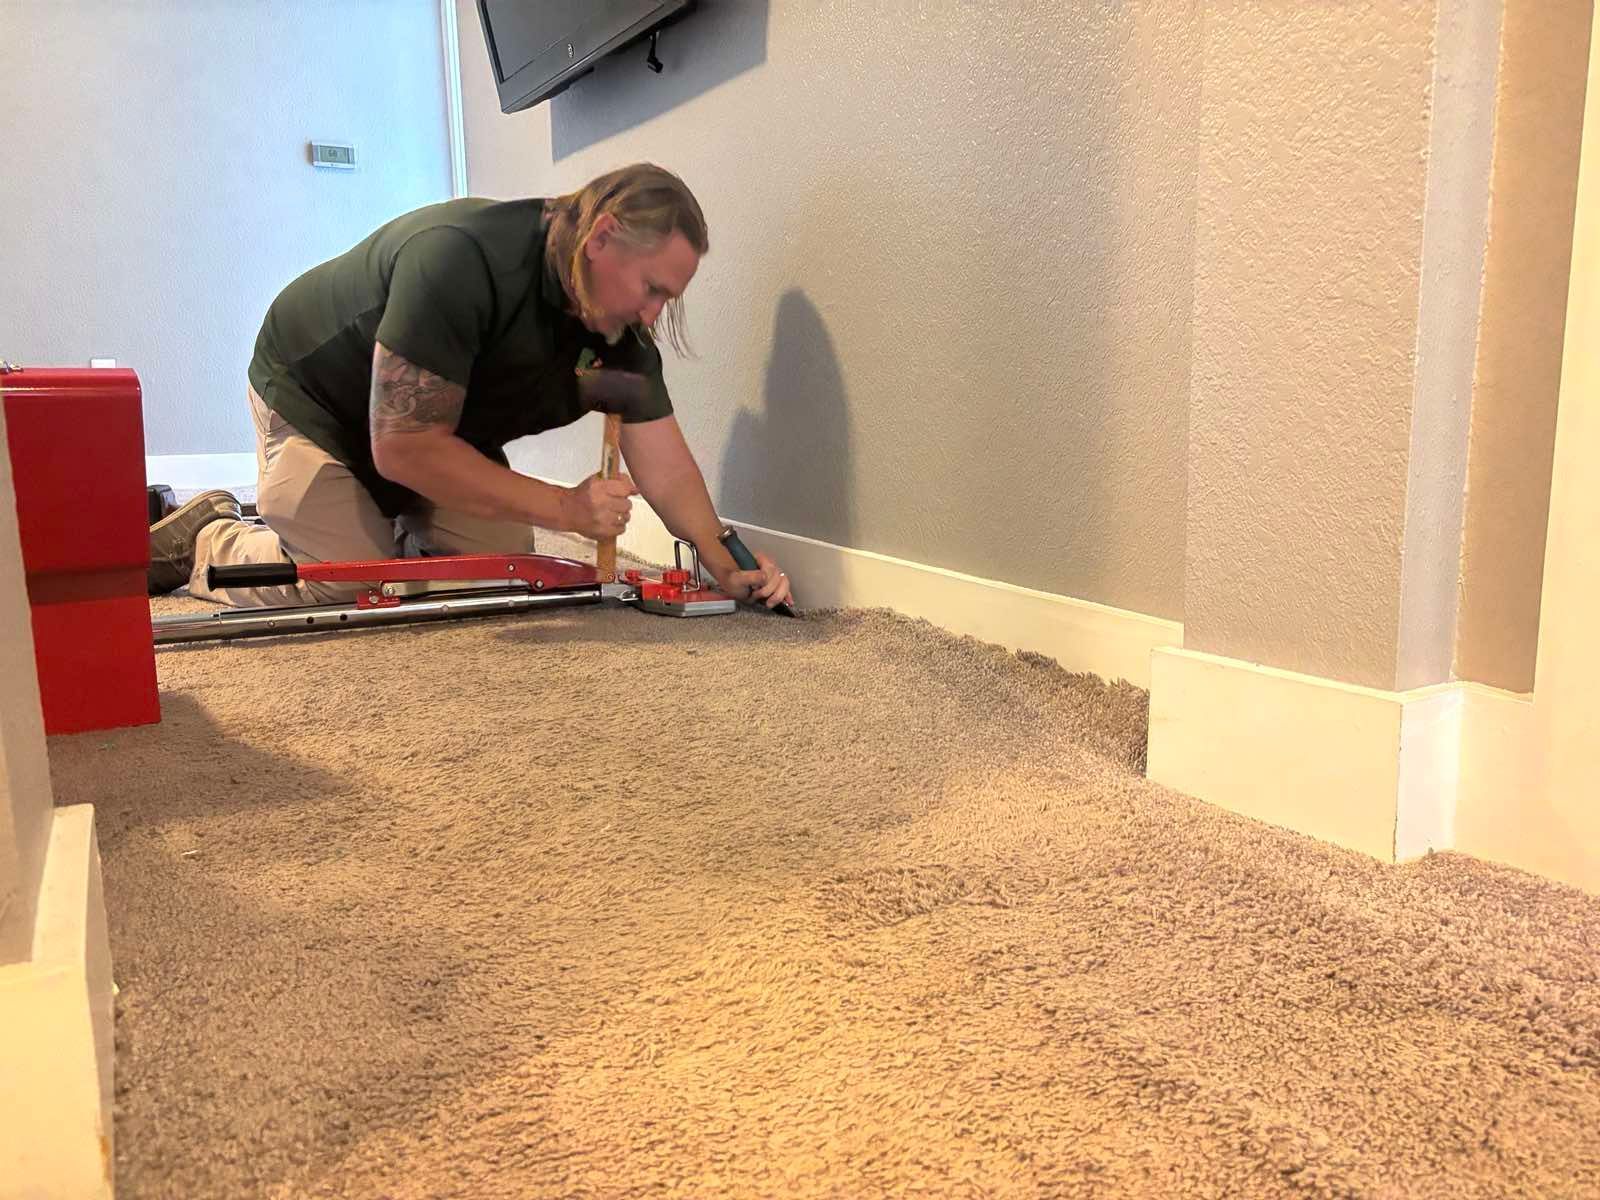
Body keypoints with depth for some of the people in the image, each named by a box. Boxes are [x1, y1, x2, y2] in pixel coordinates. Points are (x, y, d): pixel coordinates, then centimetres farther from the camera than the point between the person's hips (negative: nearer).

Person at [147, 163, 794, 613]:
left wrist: (724, 564, -27)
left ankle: (394, 528, 23)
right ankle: (207, 539, 9)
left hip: (440, 425, 7)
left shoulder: (621, 324, -16)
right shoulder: (462, 257, -38)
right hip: (315, 396, -6)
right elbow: (404, 448, -39)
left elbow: (664, 464, -13)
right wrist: (565, 507, -40)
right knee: (349, 589, -19)